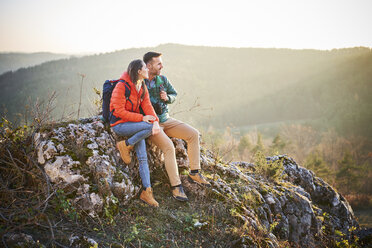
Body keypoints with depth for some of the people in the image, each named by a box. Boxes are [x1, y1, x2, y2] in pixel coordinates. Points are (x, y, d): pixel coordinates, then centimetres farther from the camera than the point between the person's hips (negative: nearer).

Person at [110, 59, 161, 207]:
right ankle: (126, 146, -9)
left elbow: (147, 105, -1)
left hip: (134, 124, 7)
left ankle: (147, 191, -7)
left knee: (143, 158, -8)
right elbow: (118, 111, -19)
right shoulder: (122, 86, -15)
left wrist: (155, 121, -21)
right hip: (119, 124, -7)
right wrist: (142, 118, -21)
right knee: (149, 127, -29)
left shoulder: (142, 87, 9)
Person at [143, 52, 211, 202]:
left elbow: (174, 94, 17)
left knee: (193, 134, -8)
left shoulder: (162, 79, 6)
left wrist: (167, 97, -6)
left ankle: (194, 173, 2)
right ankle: (176, 186, -20)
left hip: (165, 119, 7)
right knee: (169, 147, -29)